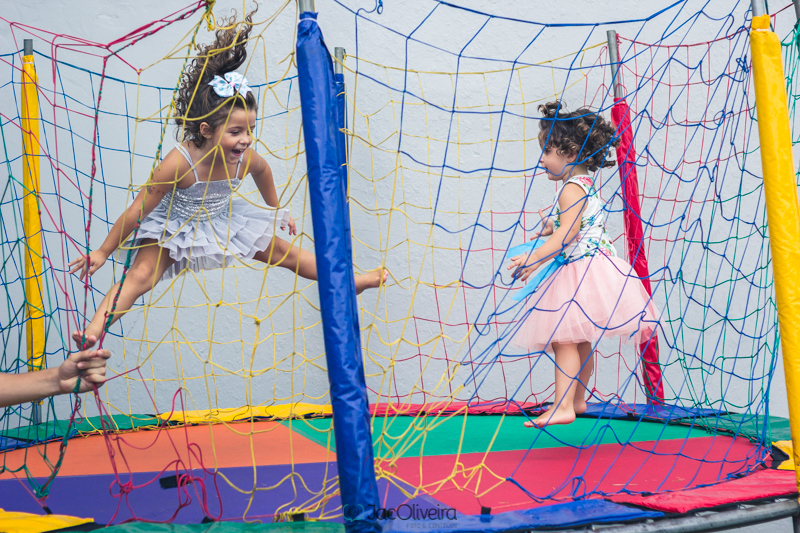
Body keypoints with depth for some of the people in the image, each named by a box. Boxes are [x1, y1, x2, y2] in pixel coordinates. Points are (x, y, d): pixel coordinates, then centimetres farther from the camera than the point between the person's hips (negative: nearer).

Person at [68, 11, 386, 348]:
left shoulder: (247, 159, -23)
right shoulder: (179, 163, -37)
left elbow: (263, 172, 7)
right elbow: (138, 210, -29)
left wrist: (276, 210, 22)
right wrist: (103, 252, -22)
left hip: (223, 221, 5)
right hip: (173, 227, -4)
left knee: (282, 253, 12)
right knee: (141, 275, -26)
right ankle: (94, 329, -34)